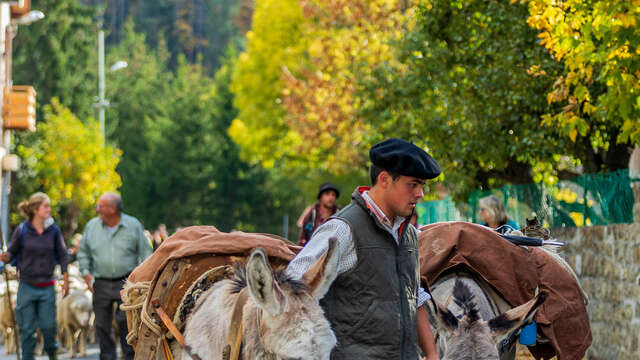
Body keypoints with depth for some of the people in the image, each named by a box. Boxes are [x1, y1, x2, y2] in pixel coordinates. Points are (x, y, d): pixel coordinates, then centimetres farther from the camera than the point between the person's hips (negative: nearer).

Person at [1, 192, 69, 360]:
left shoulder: (54, 230, 0)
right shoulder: (22, 230, -6)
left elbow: (62, 256, 7)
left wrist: (66, 280, 7)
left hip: (47, 288, 1)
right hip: (27, 287, -1)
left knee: (48, 326, 1)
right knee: (26, 329, 3)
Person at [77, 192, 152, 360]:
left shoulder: (133, 225, 0)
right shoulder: (92, 226, 7)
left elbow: (145, 252, 4)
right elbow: (83, 252, 15)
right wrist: (86, 272, 0)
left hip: (126, 282, -3)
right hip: (101, 284, 3)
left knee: (124, 319, -13)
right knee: (102, 324, 4)